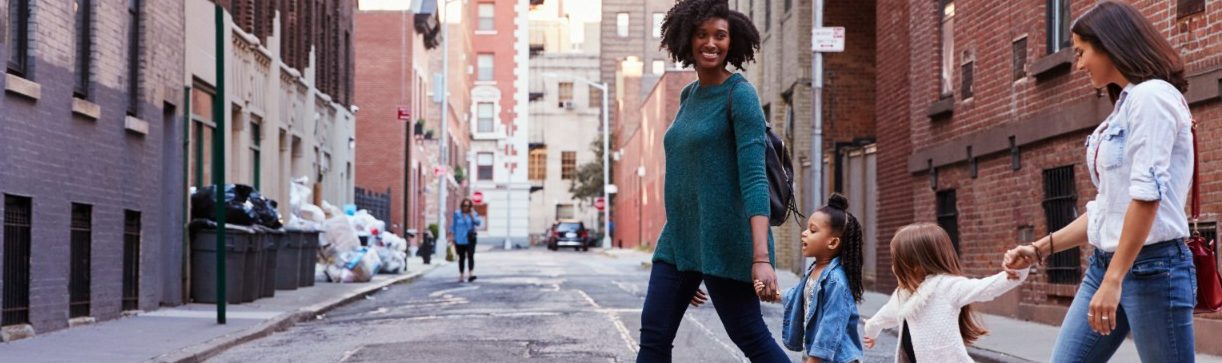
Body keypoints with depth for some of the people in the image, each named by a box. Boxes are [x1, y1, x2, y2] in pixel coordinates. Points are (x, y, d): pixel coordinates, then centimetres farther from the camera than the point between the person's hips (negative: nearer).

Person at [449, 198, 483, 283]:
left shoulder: (473, 214, 2)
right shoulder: (457, 214, 2)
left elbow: (478, 223, -10)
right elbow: (453, 226, 6)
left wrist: (472, 215, -17)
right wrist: (452, 237, 3)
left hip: (470, 239, -1)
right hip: (460, 240, 1)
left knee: (470, 256, -16)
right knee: (461, 257, 10)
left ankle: (471, 274, -25)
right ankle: (461, 275, 19)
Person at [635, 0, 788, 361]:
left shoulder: (740, 95, -10)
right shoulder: (688, 95, 13)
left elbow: (753, 178, -19)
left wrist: (761, 257, -28)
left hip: (723, 240, -7)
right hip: (679, 237, 7)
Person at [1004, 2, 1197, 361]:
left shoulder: (1151, 96, -10)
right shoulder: (1126, 104, 18)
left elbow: (1147, 195, -20)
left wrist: (1114, 280, -22)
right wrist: (1041, 248, 16)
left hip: (1151, 265, -9)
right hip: (1105, 262, 9)